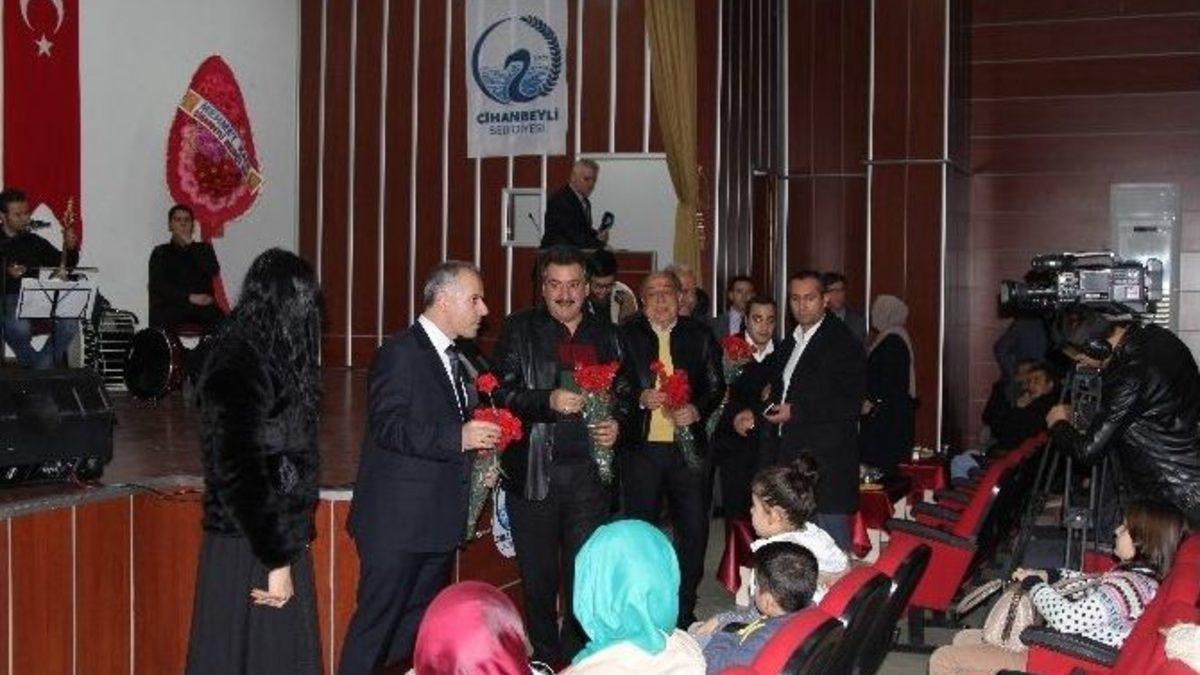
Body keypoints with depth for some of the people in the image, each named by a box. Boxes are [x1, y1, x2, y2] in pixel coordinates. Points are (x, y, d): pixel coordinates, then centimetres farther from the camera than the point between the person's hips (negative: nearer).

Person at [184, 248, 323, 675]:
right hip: (249, 551, -9)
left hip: (283, 541, 9)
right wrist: (276, 562, -19)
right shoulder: (239, 370, -19)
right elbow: (242, 475, -21)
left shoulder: (269, 361, 8)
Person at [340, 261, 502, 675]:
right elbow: (387, 427, -22)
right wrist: (458, 438, -29)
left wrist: (480, 442, 8)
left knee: (421, 624, 16)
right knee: (376, 624, -4)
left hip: (439, 520, 9)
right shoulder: (400, 352, -12)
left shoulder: (455, 357, 16)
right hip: (398, 521, -9)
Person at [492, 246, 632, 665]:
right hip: (534, 471, -2)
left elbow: (624, 392, 20)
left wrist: (617, 422, 0)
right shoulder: (519, 331, 2)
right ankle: (544, 659, 22)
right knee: (538, 577, 7)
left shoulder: (606, 335, 11)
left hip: (589, 472, 2)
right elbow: (502, 393, -5)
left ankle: (578, 657, 17)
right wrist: (549, 401, -19)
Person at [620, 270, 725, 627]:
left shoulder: (700, 335, 6)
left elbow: (717, 386, 8)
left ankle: (685, 609, 20)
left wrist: (698, 410, -10)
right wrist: (640, 398, -16)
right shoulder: (626, 335, 1)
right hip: (641, 447, -1)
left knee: (694, 530, 5)